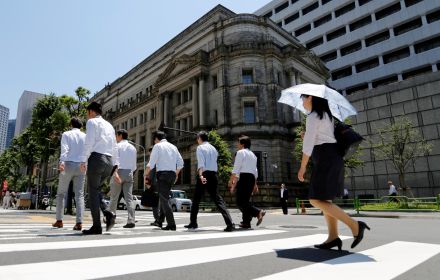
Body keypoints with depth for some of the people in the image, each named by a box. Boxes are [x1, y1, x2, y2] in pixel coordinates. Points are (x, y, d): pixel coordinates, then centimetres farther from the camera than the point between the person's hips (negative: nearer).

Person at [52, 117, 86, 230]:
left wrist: (62, 162, -23)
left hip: (68, 165, -2)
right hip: (81, 166, 2)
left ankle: (59, 220, 13)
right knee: (79, 195, 1)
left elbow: (64, 149, -12)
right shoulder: (85, 136, 11)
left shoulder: (66, 134, 5)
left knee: (61, 193, 13)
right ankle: (79, 222, -9)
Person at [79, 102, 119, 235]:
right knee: (97, 190, 19)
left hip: (96, 158, -7)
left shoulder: (92, 122, 4)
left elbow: (89, 142, -10)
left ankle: (96, 226, 0)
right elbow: (115, 147, 18)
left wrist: (83, 160, -11)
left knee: (93, 192, 1)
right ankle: (108, 213, -2)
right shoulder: (109, 125, 23)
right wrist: (116, 165, 17)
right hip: (109, 161, 7)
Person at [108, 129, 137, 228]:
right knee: (129, 197, 0)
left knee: (114, 197, 8)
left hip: (119, 171, -4)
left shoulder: (117, 146, -1)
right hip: (129, 173, 4)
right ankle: (131, 220, -7)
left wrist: (115, 173, -21)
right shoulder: (133, 148, 15)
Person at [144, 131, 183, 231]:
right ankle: (160, 221, 24)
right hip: (172, 174, 7)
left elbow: (151, 163, -9)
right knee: (164, 197, 18)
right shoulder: (173, 146, 17)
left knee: (164, 199, -6)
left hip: (162, 174, -6)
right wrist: (176, 174, 25)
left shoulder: (157, 146, -1)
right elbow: (180, 163, 15)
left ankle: (171, 224, -11)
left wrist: (146, 174, 2)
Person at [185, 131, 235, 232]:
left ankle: (193, 223, 21)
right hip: (214, 175, 5)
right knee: (217, 199, 1)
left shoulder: (200, 148, -1)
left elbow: (201, 162, -17)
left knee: (196, 199, 11)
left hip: (204, 175, -5)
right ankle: (230, 223, -13)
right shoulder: (213, 148, 19)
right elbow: (214, 162, 17)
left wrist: (201, 175, -28)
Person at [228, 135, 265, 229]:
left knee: (240, 201, -9)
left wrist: (231, 181, -8)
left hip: (244, 177, -9)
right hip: (252, 178, 9)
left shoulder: (241, 152, -2)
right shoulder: (253, 154, 22)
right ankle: (246, 222, 13)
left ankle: (258, 212, -23)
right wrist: (255, 184, 24)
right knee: (246, 200, 13)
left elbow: (236, 168, -11)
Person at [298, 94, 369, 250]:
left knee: (316, 200, -9)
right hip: (333, 158, 10)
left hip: (325, 159, -10)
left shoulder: (312, 116, -10)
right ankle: (333, 237, 5)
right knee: (324, 199, 9)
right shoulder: (327, 115, 20)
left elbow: (308, 143, -14)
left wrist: (302, 167, -9)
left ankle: (355, 226, -9)